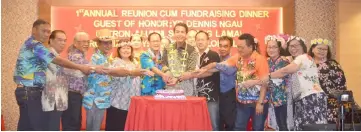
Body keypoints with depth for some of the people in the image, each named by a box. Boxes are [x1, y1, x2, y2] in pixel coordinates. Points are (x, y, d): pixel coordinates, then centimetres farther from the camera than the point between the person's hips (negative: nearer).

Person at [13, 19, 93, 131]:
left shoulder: (29, 44, 18)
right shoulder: (36, 45, -14)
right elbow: (58, 60, -16)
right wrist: (81, 67, -11)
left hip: (25, 91, 10)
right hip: (31, 92, -10)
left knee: (26, 126, 12)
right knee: (39, 126, -5)